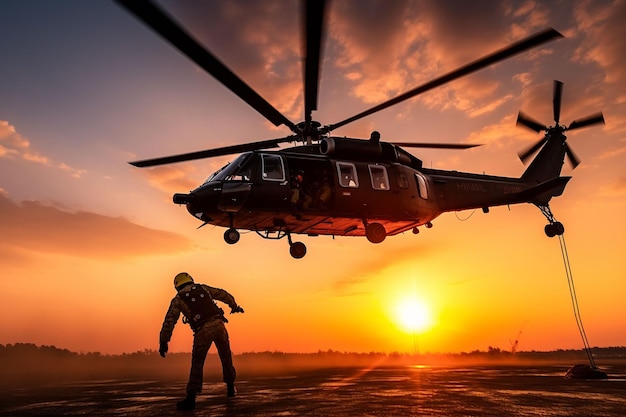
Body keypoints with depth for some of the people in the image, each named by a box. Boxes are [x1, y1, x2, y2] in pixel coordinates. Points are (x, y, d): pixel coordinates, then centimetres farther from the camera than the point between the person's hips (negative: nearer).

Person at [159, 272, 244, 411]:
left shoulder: (177, 299, 10)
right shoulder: (203, 288, 18)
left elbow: (169, 321, 3)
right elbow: (224, 294, 24)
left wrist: (163, 342, 6)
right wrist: (234, 306, 37)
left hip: (203, 331, -3)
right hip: (218, 324, 3)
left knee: (197, 364, 7)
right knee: (226, 357, 21)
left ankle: (191, 399, 3)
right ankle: (231, 389, 33)